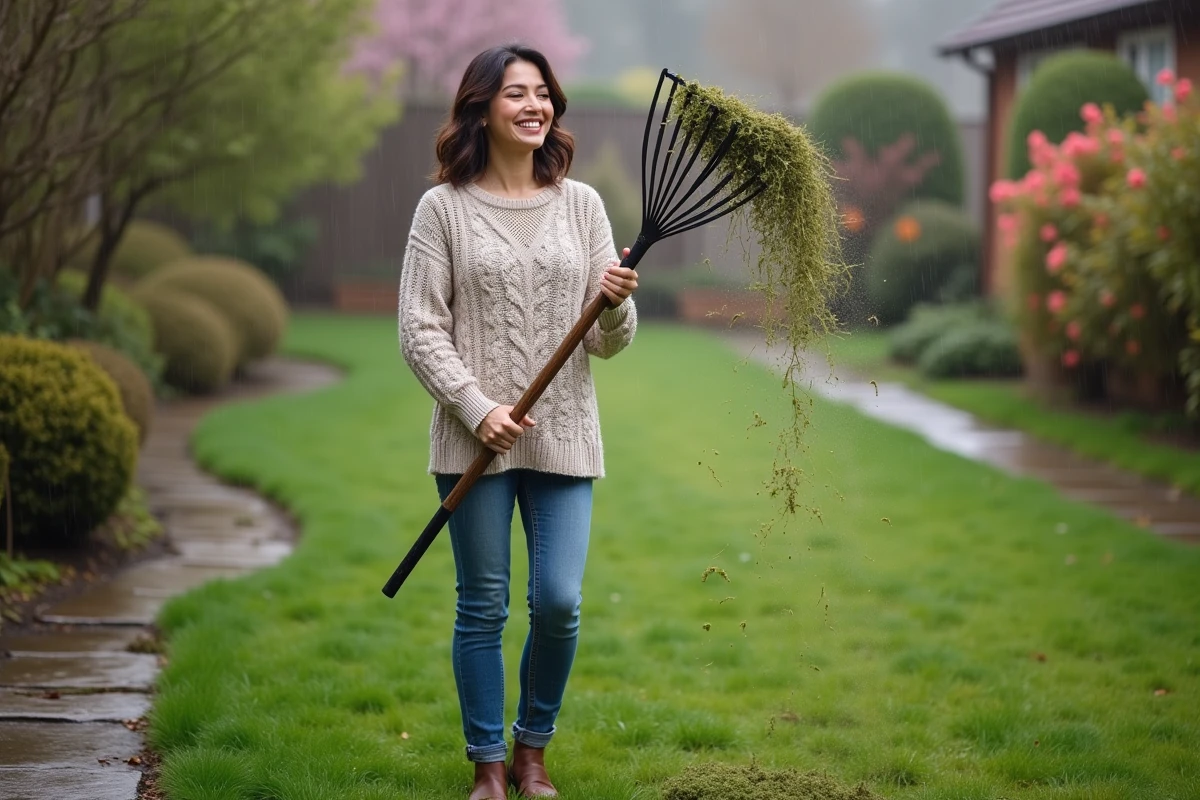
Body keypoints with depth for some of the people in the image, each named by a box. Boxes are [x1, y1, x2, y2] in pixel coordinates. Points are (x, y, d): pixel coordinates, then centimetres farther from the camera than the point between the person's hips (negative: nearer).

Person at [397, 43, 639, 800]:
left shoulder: (581, 204, 7)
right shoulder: (444, 208, -1)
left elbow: (610, 342, 7)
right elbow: (421, 329, -3)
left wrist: (616, 306, -16)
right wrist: (478, 409, -14)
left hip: (563, 439, 2)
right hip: (474, 440, -2)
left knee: (558, 602, -2)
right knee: (483, 608, 5)